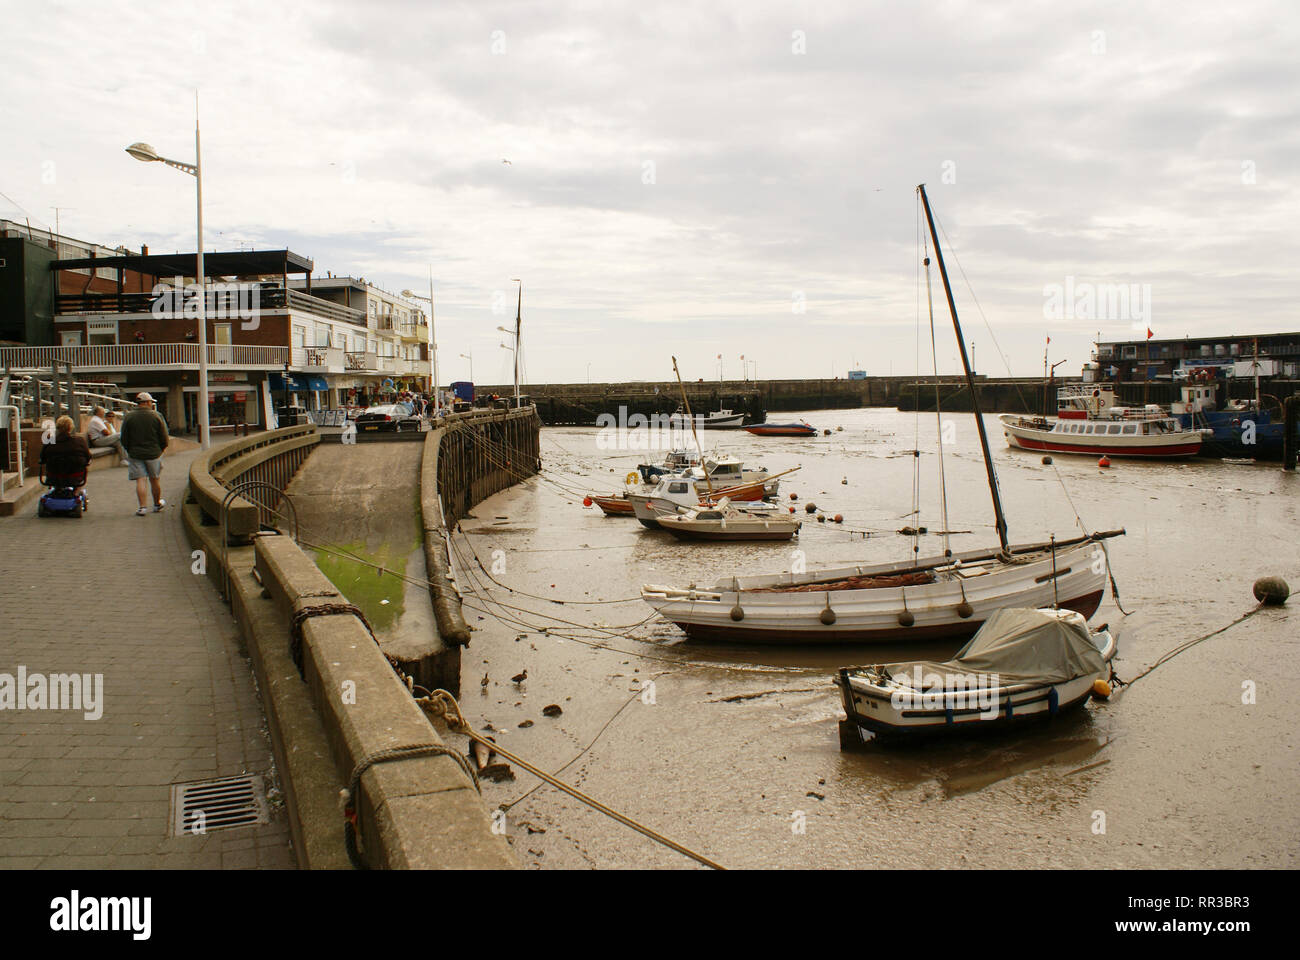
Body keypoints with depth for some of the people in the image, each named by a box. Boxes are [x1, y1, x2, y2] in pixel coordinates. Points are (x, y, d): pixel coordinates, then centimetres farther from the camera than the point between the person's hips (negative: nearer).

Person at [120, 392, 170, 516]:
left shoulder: (129, 417, -2)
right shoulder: (156, 416, -4)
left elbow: (124, 440, 1)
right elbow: (164, 439, -3)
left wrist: (130, 451, 15)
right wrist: (159, 450, 13)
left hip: (135, 454, 0)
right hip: (153, 453, 0)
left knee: (140, 480, -1)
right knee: (154, 479, 13)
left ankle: (142, 507, -9)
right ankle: (157, 504, 27)